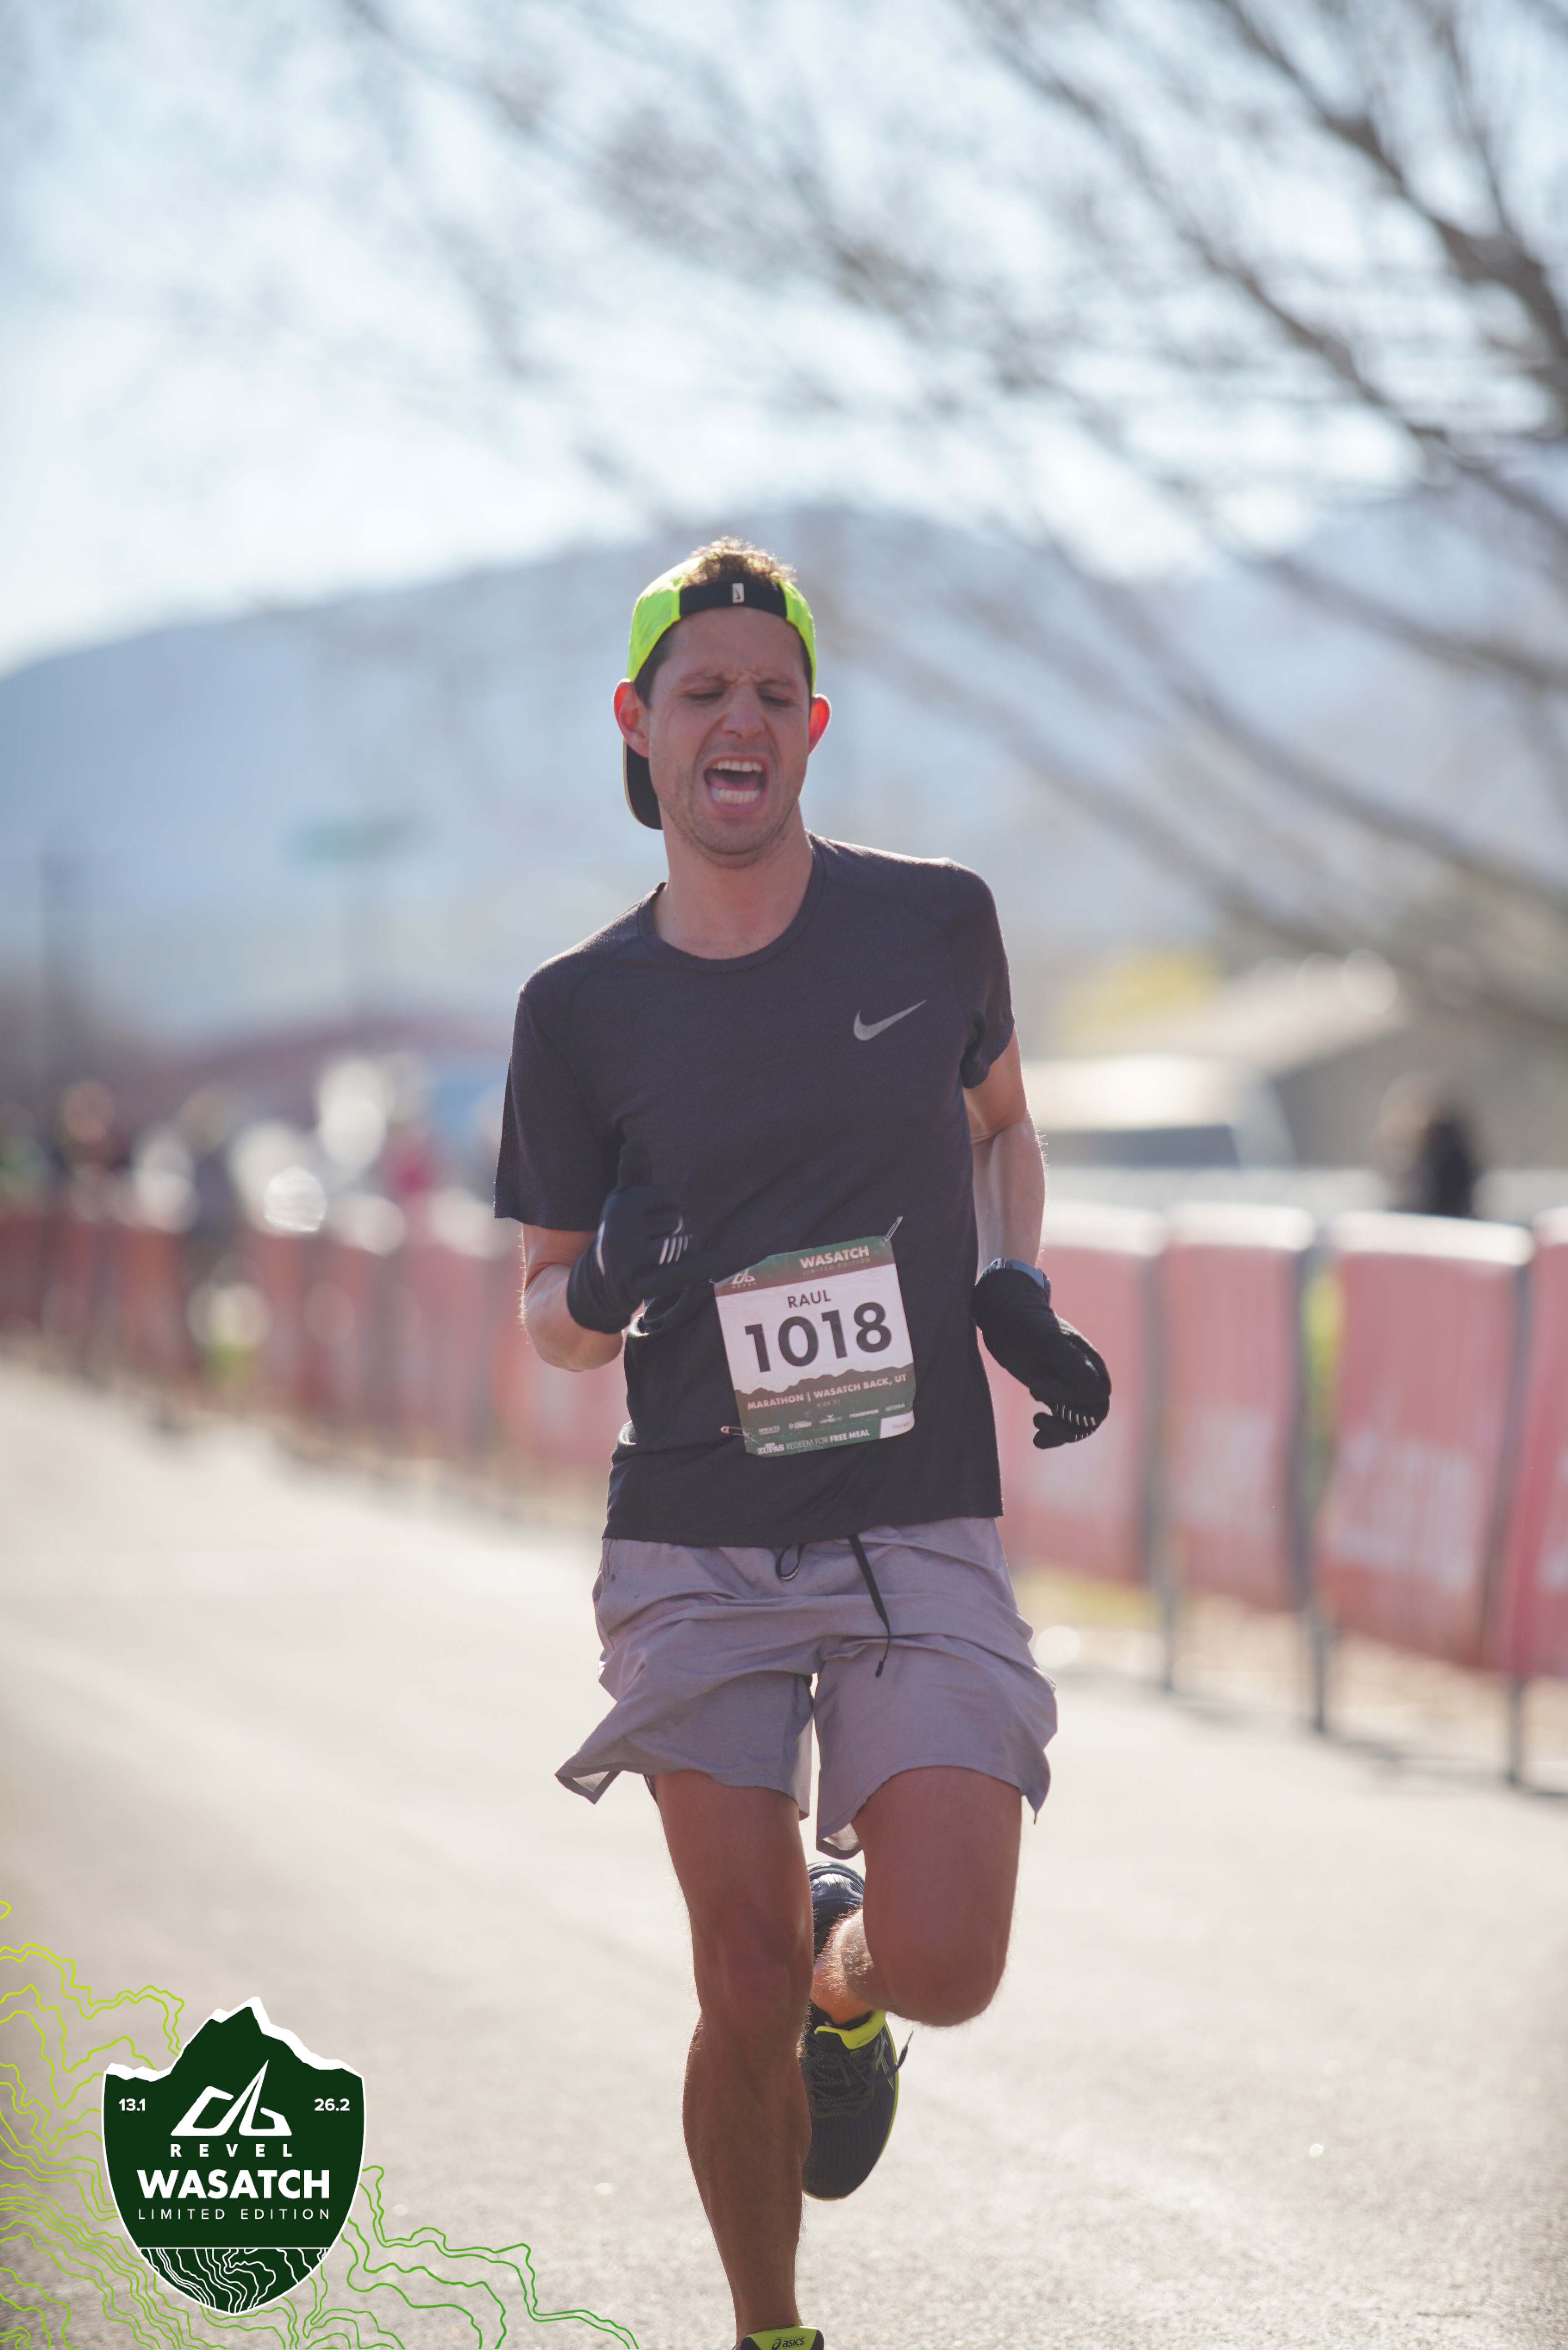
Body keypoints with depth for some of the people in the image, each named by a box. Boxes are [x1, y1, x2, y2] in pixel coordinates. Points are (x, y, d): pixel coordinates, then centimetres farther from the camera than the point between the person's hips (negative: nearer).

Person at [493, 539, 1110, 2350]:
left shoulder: (932, 923, 1)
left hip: (920, 1532, 0)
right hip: (695, 1546, 0)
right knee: (745, 2004, -2)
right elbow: (548, 1314, 8)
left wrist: (1017, 1294, 3)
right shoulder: (584, 1008, 0)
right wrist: (603, 1290, -16)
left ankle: (851, 1972, 24)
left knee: (942, 1970, -14)